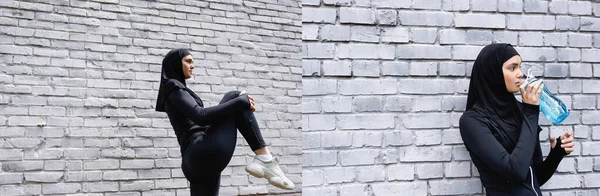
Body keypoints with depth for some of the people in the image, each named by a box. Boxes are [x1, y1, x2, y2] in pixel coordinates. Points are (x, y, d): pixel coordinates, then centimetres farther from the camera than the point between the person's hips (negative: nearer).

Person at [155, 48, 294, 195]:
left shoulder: (176, 91, 32)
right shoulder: (173, 88, 1)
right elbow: (201, 116, -15)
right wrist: (241, 101, -11)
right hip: (204, 154, -10)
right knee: (233, 97, -5)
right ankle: (265, 159, -15)